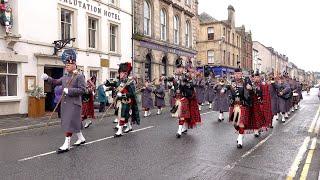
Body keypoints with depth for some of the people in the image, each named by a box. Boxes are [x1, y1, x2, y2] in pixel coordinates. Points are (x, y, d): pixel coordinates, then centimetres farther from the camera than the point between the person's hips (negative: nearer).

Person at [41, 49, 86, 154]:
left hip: (74, 104, -8)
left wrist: (69, 90, -21)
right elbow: (55, 82, 17)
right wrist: (47, 78, -1)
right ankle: (81, 138, 30)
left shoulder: (79, 77, -8)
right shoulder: (64, 78, 16)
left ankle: (67, 145, -1)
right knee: (74, 123, 15)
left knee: (70, 123, -7)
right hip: (65, 104, 8)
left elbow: (82, 90, -16)